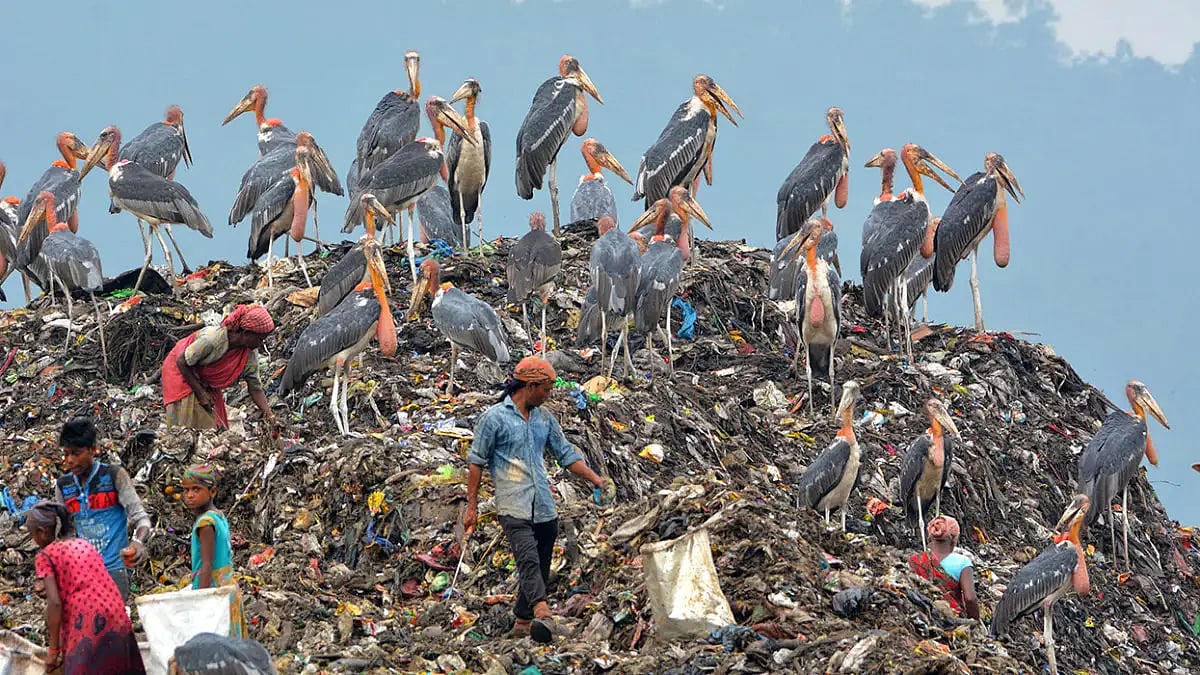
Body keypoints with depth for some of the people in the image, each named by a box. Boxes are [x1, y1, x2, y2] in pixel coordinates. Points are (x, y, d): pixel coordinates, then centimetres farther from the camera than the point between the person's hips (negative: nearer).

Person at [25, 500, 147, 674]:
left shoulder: (45, 556, 1)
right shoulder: (84, 544, 20)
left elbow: (55, 603, -8)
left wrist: (53, 650, -3)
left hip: (86, 627, -6)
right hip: (117, 619, 6)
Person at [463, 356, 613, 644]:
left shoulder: (545, 419, 16)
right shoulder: (494, 418, -2)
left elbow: (566, 454, 20)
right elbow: (477, 462, 0)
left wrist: (595, 479, 7)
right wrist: (471, 507, -2)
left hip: (545, 508, 7)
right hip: (514, 507, -7)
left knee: (541, 569, 7)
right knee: (529, 560, -24)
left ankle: (522, 622, 18)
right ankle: (542, 614, -41)